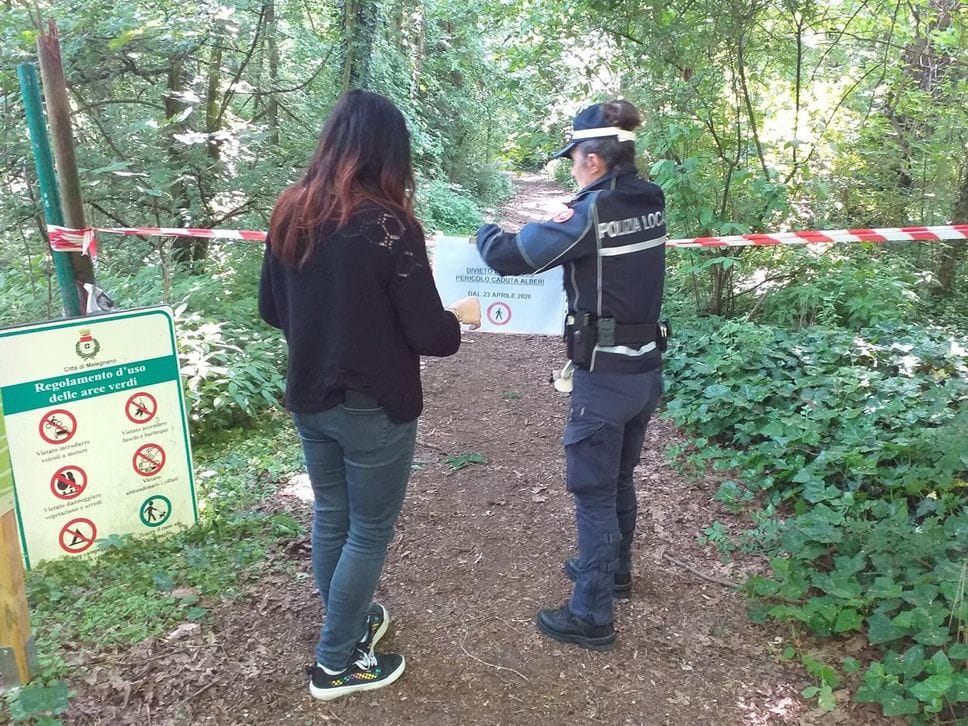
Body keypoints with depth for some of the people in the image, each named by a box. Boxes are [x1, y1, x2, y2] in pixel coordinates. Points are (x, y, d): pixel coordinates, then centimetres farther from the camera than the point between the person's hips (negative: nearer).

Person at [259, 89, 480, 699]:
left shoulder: (289, 213, -1)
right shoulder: (388, 224, -20)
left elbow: (271, 309, 9)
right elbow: (429, 335, -18)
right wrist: (460, 317, 3)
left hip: (309, 400, 7)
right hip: (375, 409, -6)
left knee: (330, 517, 21)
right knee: (369, 531, 11)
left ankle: (351, 621, 41)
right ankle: (336, 663, 23)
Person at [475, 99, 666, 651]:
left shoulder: (592, 214, -19)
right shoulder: (651, 203, 2)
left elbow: (510, 257, -15)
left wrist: (487, 231, 4)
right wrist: (568, 226, 9)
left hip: (605, 378, -8)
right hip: (647, 371, 8)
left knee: (593, 492, 4)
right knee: (620, 479, 24)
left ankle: (591, 616, 16)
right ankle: (614, 570, 44)